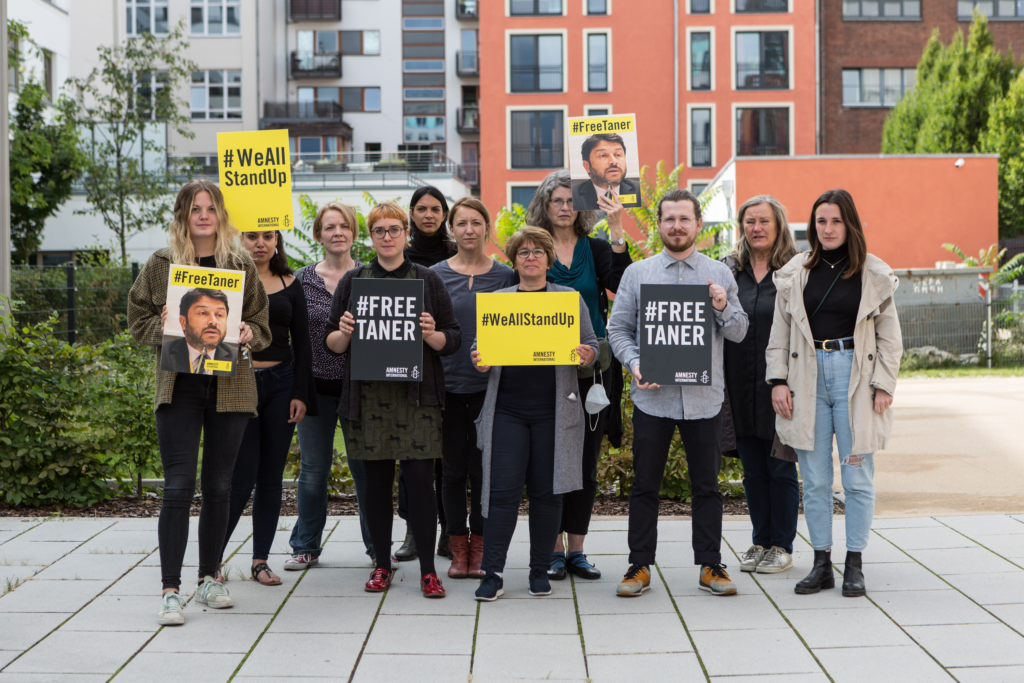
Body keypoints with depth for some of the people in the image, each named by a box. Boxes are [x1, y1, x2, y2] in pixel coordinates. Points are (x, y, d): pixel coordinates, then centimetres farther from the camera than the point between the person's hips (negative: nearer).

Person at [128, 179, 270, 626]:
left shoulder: (242, 266, 9)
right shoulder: (160, 264, 5)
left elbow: (263, 327, 11)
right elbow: (138, 323, 7)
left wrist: (248, 334, -10)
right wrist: (164, 327, -13)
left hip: (230, 386, 2)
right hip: (179, 386, -2)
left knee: (218, 487, 9)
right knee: (179, 487, -8)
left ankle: (209, 578, 23)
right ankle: (171, 589, -2)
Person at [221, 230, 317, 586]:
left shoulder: (290, 285, 10)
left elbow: (302, 343, 10)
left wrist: (300, 394, 2)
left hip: (281, 384, 3)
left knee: (271, 476, 5)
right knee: (241, 477, -8)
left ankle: (260, 559, 15)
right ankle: (212, 557, 6)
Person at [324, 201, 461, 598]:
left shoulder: (428, 280, 8)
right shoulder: (353, 281, 10)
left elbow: (453, 340, 6)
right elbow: (331, 344, 10)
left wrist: (432, 334, -14)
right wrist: (343, 333, -11)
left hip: (417, 394, -1)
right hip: (368, 396, 1)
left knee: (419, 479, -5)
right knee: (376, 480, 5)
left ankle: (427, 569, 3)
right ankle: (382, 565, 17)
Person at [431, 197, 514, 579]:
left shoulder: (504, 275, 5)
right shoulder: (435, 275, 4)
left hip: (488, 385, 0)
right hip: (448, 384, 0)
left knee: (483, 468, 3)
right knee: (453, 468, 5)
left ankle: (480, 548, 15)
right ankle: (458, 548, 16)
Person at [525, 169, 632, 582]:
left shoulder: (596, 249, 6)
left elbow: (622, 284, -12)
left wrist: (617, 231, -16)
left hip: (592, 366, 2)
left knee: (587, 459, 6)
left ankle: (577, 549, 15)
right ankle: (553, 549, 12)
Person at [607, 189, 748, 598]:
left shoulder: (719, 274, 8)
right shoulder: (637, 273, 6)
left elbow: (739, 333, 8)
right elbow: (618, 329, 6)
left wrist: (724, 308, -12)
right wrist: (635, 364, -11)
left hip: (704, 396, 1)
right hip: (652, 396, 0)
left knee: (707, 486, 6)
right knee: (644, 486, 4)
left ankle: (710, 565, 17)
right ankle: (640, 566, 13)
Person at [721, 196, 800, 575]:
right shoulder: (727, 270, 7)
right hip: (741, 387, 4)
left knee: (781, 468, 4)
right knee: (752, 468, 11)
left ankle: (782, 546, 15)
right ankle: (761, 541, 23)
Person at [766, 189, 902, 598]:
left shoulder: (874, 275, 4)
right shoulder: (796, 273, 8)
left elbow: (889, 337, 6)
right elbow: (779, 332, 10)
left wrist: (883, 386, -2)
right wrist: (778, 380, 2)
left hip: (854, 376, -1)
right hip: (808, 378, 2)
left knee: (857, 479, 2)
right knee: (814, 480, 4)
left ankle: (854, 564, 12)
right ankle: (821, 563, 13)